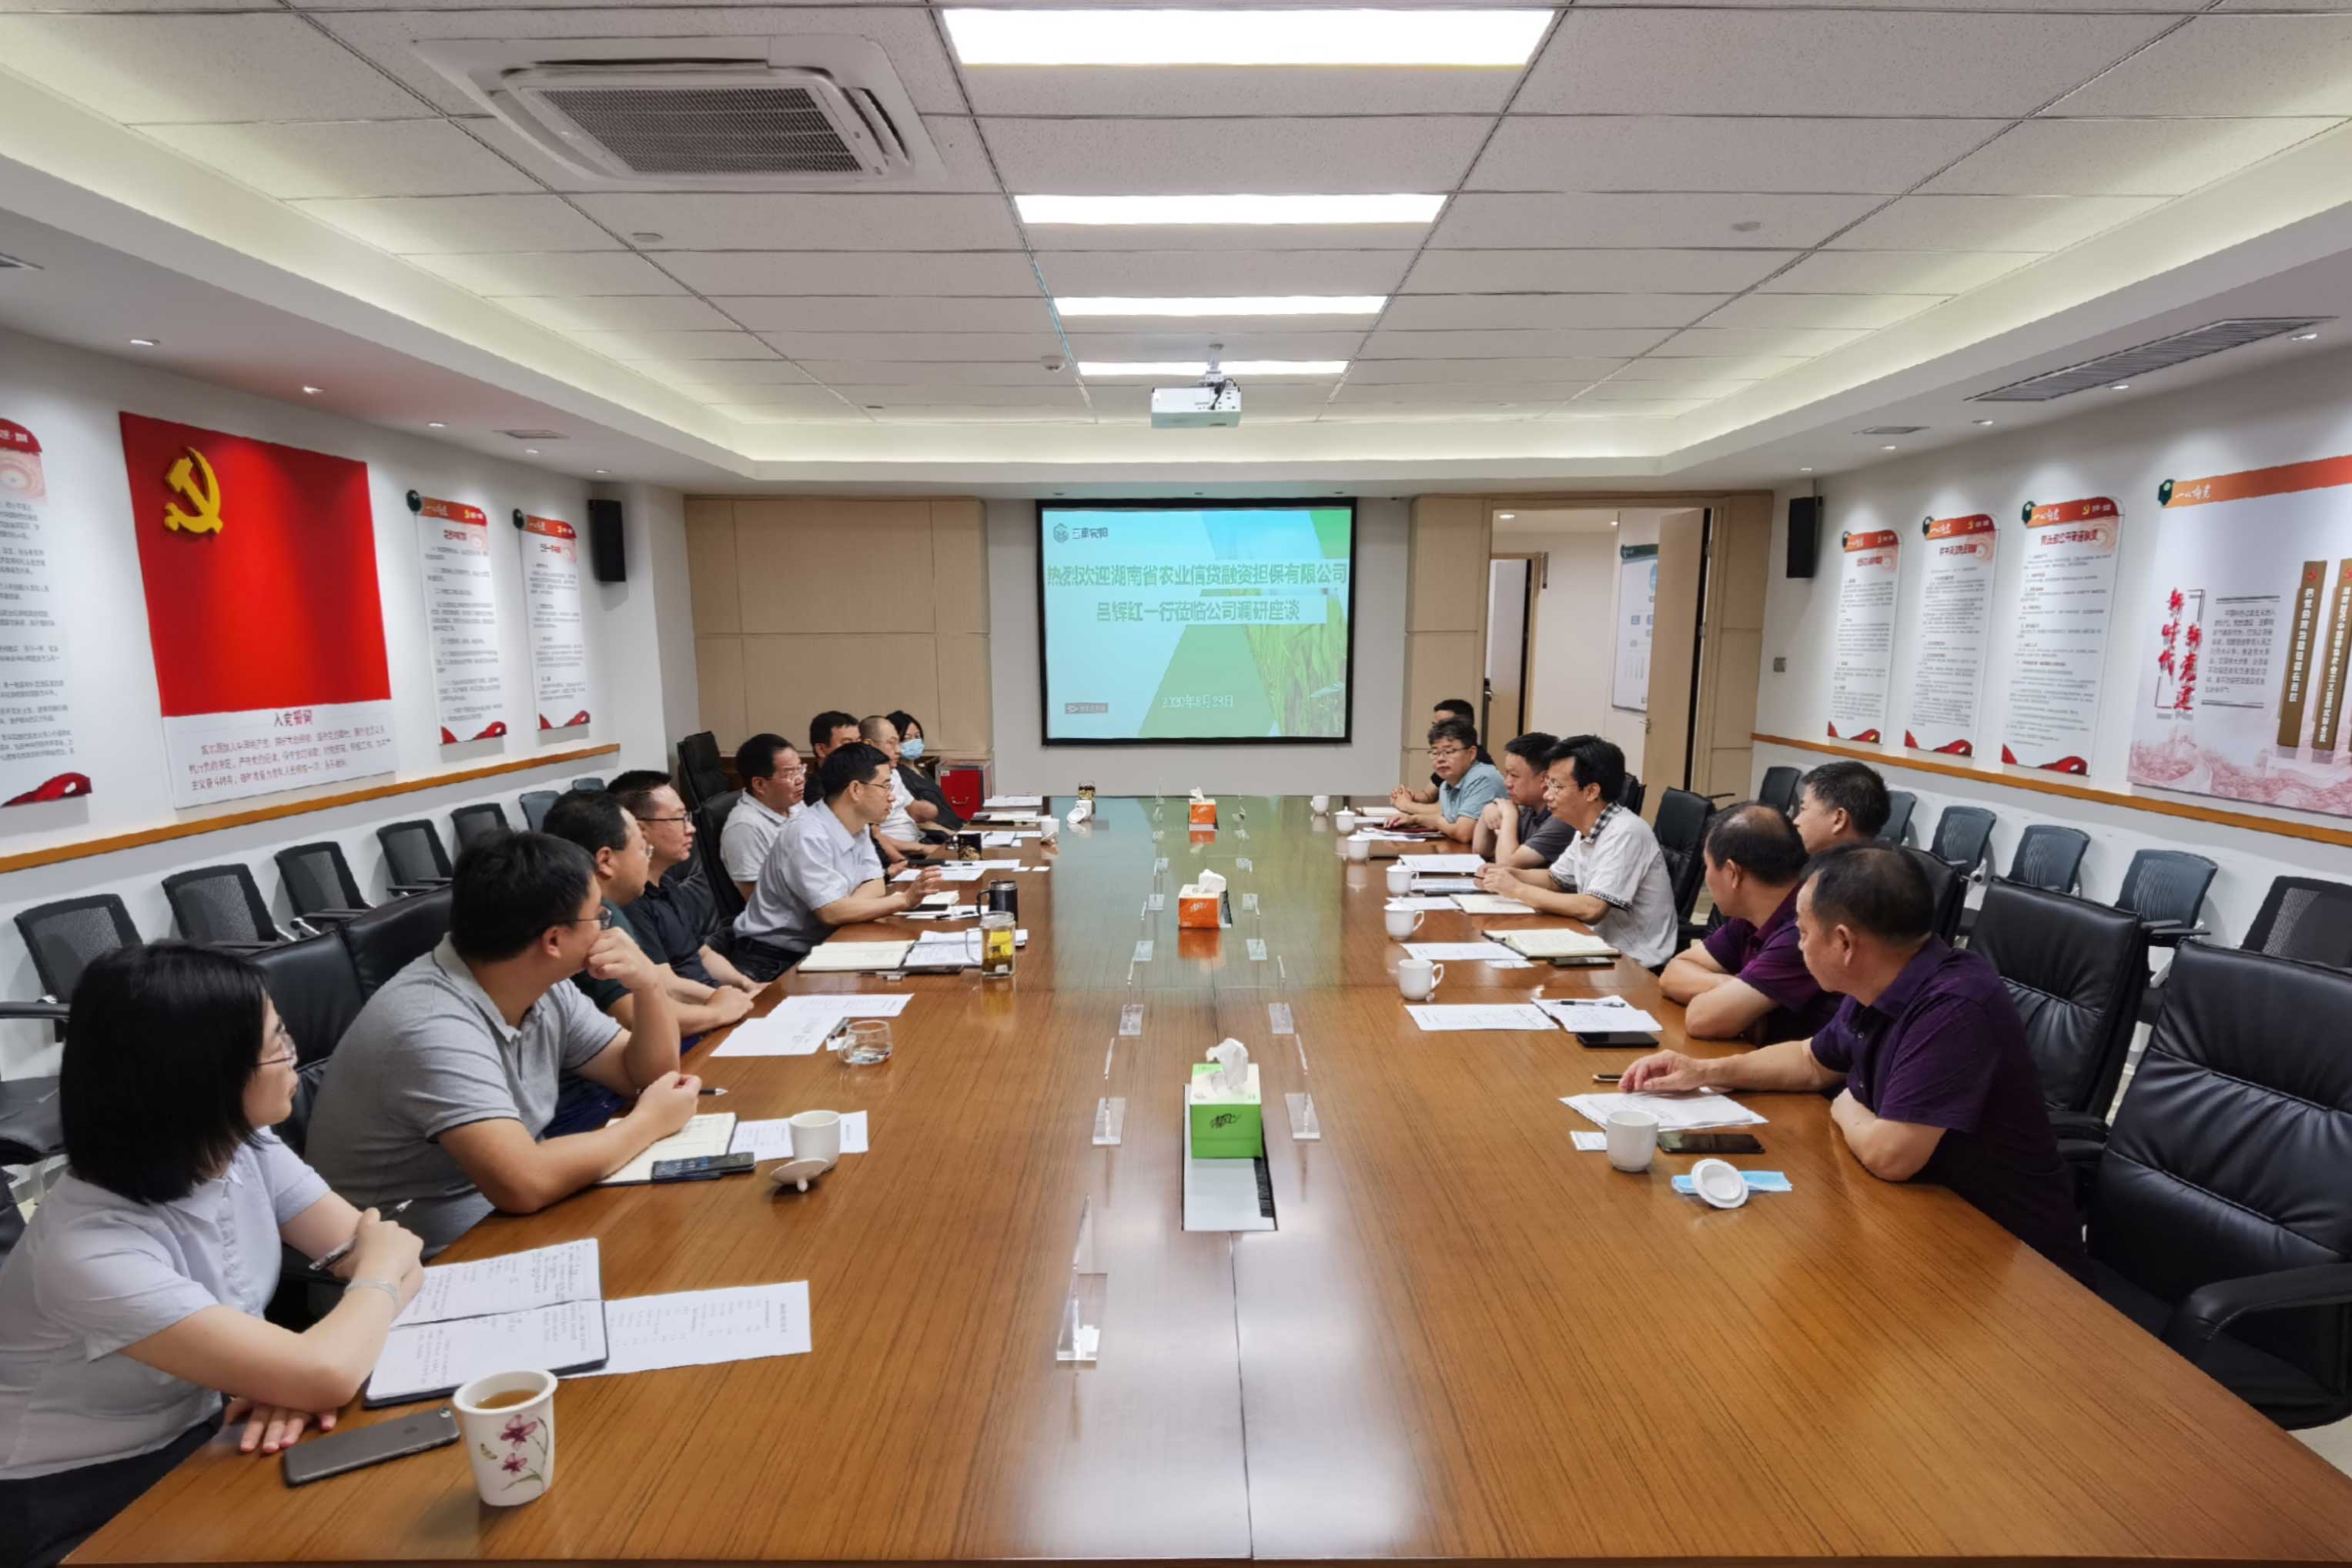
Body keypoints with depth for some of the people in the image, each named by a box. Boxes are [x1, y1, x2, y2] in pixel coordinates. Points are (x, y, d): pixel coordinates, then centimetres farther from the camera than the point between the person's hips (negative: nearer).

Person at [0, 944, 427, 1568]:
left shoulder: (246, 1146, -10)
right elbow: (327, 1376, -33)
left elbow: (393, 1256, -8)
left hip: (204, 1441, 6)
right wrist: (379, 1275, -15)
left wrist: (307, 1368, -25)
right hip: (83, 1510, -5)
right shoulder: (92, 1248, -30)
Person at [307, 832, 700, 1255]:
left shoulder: (543, 987, -3)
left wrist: (651, 985, -14)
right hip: (424, 1261, -7)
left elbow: (646, 1076, 4)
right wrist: (648, 1121, -21)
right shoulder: (432, 1026, -28)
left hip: (499, 1218, 7)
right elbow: (524, 1185, -36)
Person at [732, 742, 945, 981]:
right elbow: (832, 912, -27)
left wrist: (851, 909, -18)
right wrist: (905, 900, -25)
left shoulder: (858, 826, 3)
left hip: (818, 948, 8)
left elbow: (876, 885, 3)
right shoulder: (808, 836, -23)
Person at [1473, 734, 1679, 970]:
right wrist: (1508, 874, -1)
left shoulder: (1625, 834, -22)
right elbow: (1554, 879, 18)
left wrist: (1517, 890, -21)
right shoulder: (1588, 830, 4)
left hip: (1635, 964, -7)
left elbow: (1591, 909, -28)